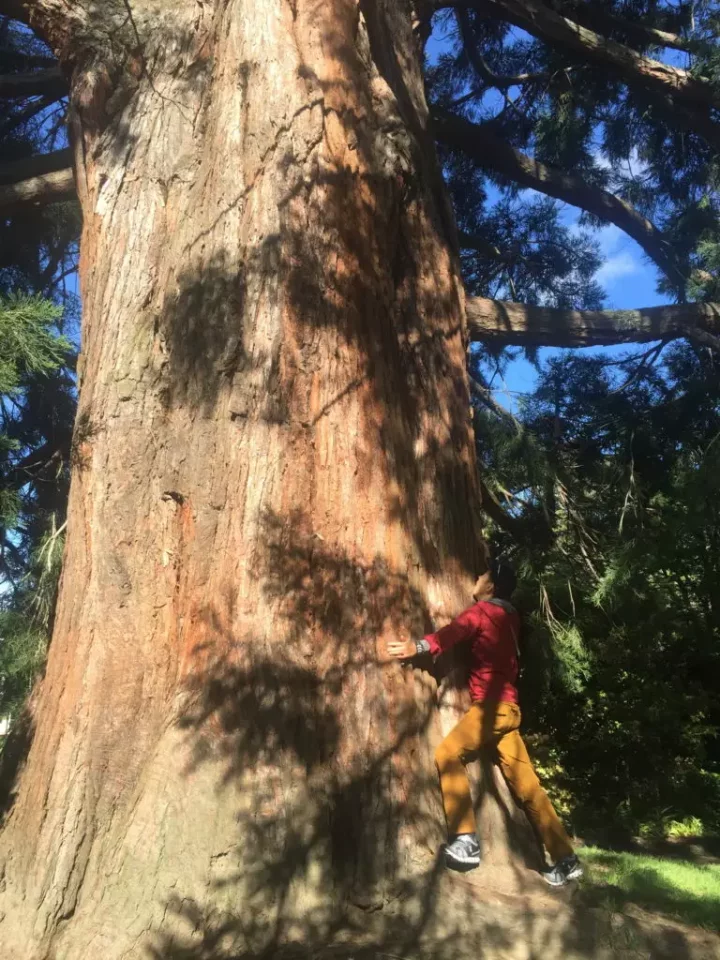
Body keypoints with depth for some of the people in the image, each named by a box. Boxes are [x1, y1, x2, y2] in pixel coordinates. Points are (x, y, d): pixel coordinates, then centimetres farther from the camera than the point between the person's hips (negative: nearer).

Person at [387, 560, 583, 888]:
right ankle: (565, 860, 11)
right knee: (526, 784, 9)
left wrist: (418, 646, -28)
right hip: (507, 706, 9)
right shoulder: (509, 616, 19)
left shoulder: (483, 609, -3)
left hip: (492, 704, -9)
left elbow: (455, 631, -19)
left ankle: (465, 840, -17)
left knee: (448, 754, -11)